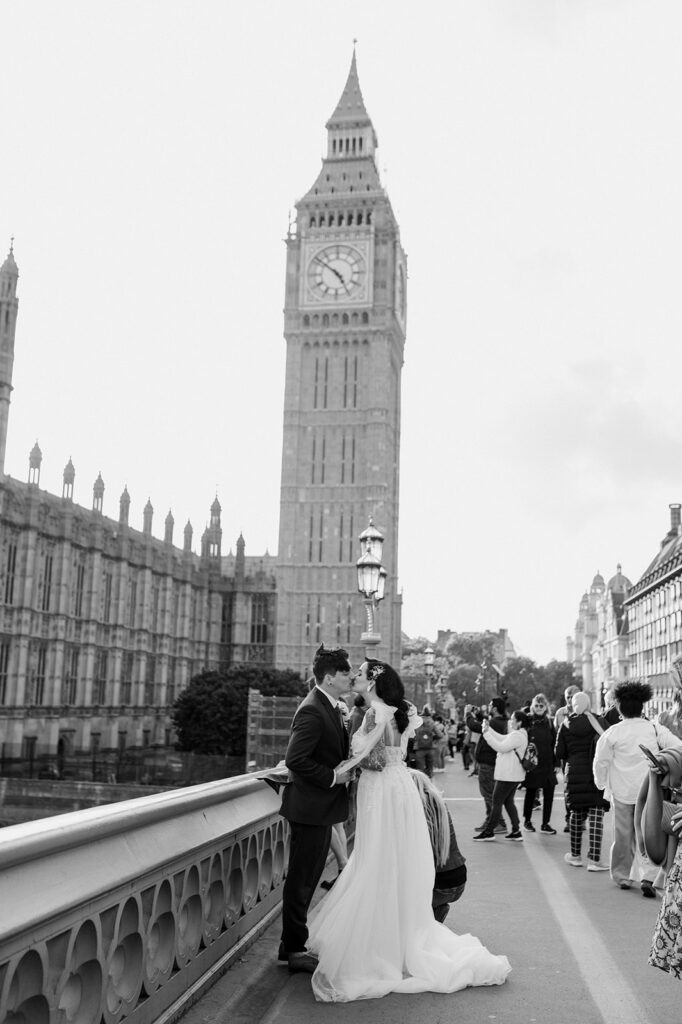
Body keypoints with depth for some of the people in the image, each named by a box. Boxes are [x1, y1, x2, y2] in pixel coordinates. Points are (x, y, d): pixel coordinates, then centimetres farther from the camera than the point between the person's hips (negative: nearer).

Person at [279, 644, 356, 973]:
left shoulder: (329, 707, 10)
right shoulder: (312, 711, -22)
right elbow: (294, 759, -27)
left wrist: (345, 769, 4)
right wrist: (332, 777, -21)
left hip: (320, 809, 10)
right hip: (309, 807, -10)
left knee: (306, 879, 19)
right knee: (301, 881, 2)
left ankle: (292, 944, 31)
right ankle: (295, 950, 14)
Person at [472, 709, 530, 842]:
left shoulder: (517, 736, -19)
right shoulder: (520, 734, 15)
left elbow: (501, 747, -25)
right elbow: (502, 739, 17)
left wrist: (487, 733, -22)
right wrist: (489, 729, 10)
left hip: (508, 776, -10)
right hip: (513, 775, 10)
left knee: (496, 802, -2)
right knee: (508, 801, 15)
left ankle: (488, 832, 4)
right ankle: (516, 832, 15)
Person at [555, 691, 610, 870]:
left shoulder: (566, 724, -1)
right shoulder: (599, 722, -5)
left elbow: (559, 753, 0)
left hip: (574, 773, 2)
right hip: (597, 773, -2)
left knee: (576, 813, 14)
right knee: (596, 814, -1)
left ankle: (575, 855, 23)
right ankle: (594, 859, -6)